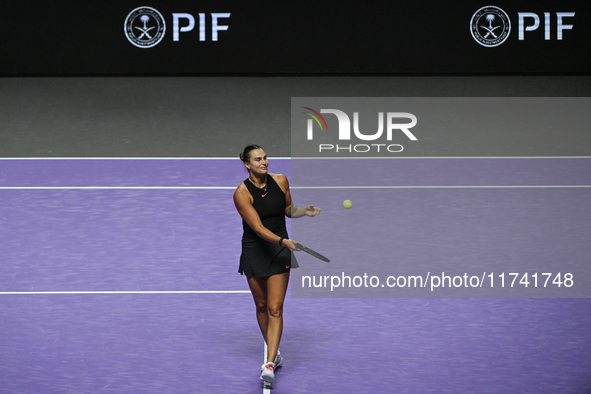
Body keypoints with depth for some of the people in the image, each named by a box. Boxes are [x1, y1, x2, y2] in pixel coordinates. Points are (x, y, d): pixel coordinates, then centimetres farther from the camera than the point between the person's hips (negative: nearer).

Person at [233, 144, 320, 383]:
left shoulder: (280, 181, -4)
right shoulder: (242, 193, -17)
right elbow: (258, 229, -24)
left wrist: (305, 211, -6)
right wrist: (284, 241, -37)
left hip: (280, 251, 1)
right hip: (254, 252, -1)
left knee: (275, 308, -9)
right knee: (261, 305, 12)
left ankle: (269, 364, -14)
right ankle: (274, 351, 33)